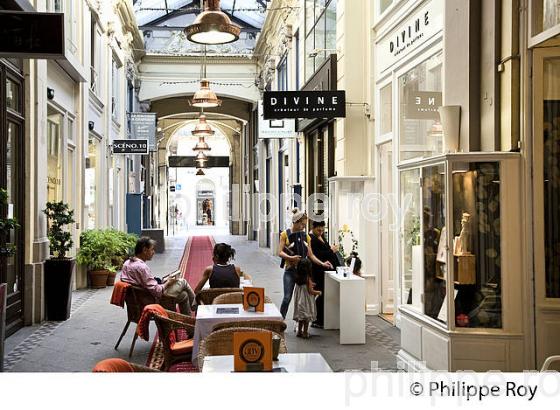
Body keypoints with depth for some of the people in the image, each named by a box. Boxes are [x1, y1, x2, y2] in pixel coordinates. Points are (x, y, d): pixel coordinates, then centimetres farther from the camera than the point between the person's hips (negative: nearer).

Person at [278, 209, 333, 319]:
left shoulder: (306, 236, 10)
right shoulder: (285, 234, -1)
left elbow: (310, 255, 10)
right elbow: (280, 252, -6)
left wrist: (322, 263, -3)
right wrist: (291, 257, -23)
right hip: (290, 270, -3)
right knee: (287, 298, -7)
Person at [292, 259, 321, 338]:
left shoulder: (297, 277, -1)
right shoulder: (308, 278, -19)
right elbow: (310, 291, -18)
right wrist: (318, 292, 0)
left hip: (299, 300, 6)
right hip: (306, 301, -6)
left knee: (301, 317, 18)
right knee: (307, 317, 6)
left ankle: (299, 332, 25)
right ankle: (305, 333, 11)